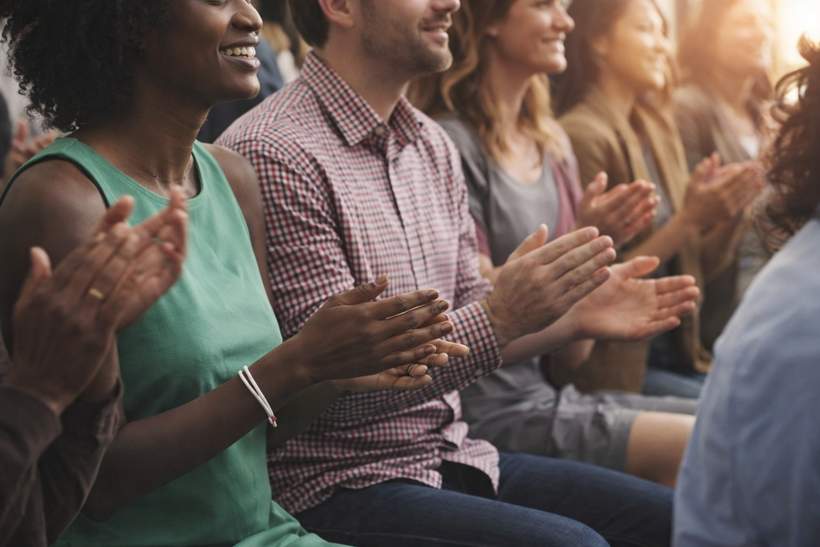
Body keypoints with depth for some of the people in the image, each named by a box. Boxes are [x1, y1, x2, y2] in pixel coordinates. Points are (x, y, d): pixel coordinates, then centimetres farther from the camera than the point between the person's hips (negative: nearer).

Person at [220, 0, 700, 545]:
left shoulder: (433, 146, 11)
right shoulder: (272, 154, -16)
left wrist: (574, 316, 0)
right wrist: (499, 315, -26)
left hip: (454, 457, 8)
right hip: (339, 485, -8)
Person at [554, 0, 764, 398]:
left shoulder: (658, 133, 13)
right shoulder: (582, 135, -12)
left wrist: (728, 214, -1)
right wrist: (688, 219, -18)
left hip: (675, 356, 8)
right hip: (615, 373, -8)